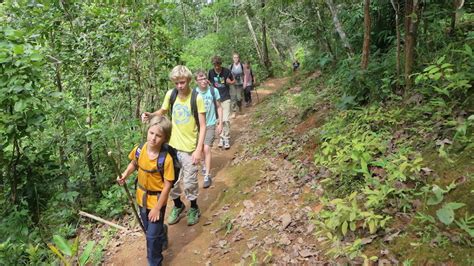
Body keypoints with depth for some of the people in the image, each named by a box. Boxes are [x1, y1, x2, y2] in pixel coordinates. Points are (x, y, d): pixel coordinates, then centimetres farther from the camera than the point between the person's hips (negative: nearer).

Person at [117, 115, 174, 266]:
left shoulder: (166, 159, -28)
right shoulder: (139, 150, -13)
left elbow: (167, 185, -21)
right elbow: (134, 164, 9)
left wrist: (157, 208, -17)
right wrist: (124, 176, -10)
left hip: (157, 200, -5)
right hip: (142, 197, 5)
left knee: (152, 236, 4)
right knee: (149, 229, 26)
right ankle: (162, 235, 58)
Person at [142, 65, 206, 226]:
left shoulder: (196, 98, -13)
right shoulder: (170, 94, -2)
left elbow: (202, 126, -10)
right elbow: (163, 112, 16)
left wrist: (199, 149, -16)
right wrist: (150, 115, -5)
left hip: (189, 148, -4)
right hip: (172, 145, 4)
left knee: (189, 182, 6)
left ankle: (194, 208, 33)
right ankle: (178, 206, 37)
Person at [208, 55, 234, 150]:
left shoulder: (227, 71, -7)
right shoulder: (210, 72, -3)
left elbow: (233, 81, 5)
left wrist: (230, 82, -15)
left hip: (225, 98, -2)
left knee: (226, 120, -9)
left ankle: (227, 139, 4)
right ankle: (221, 137, 22)